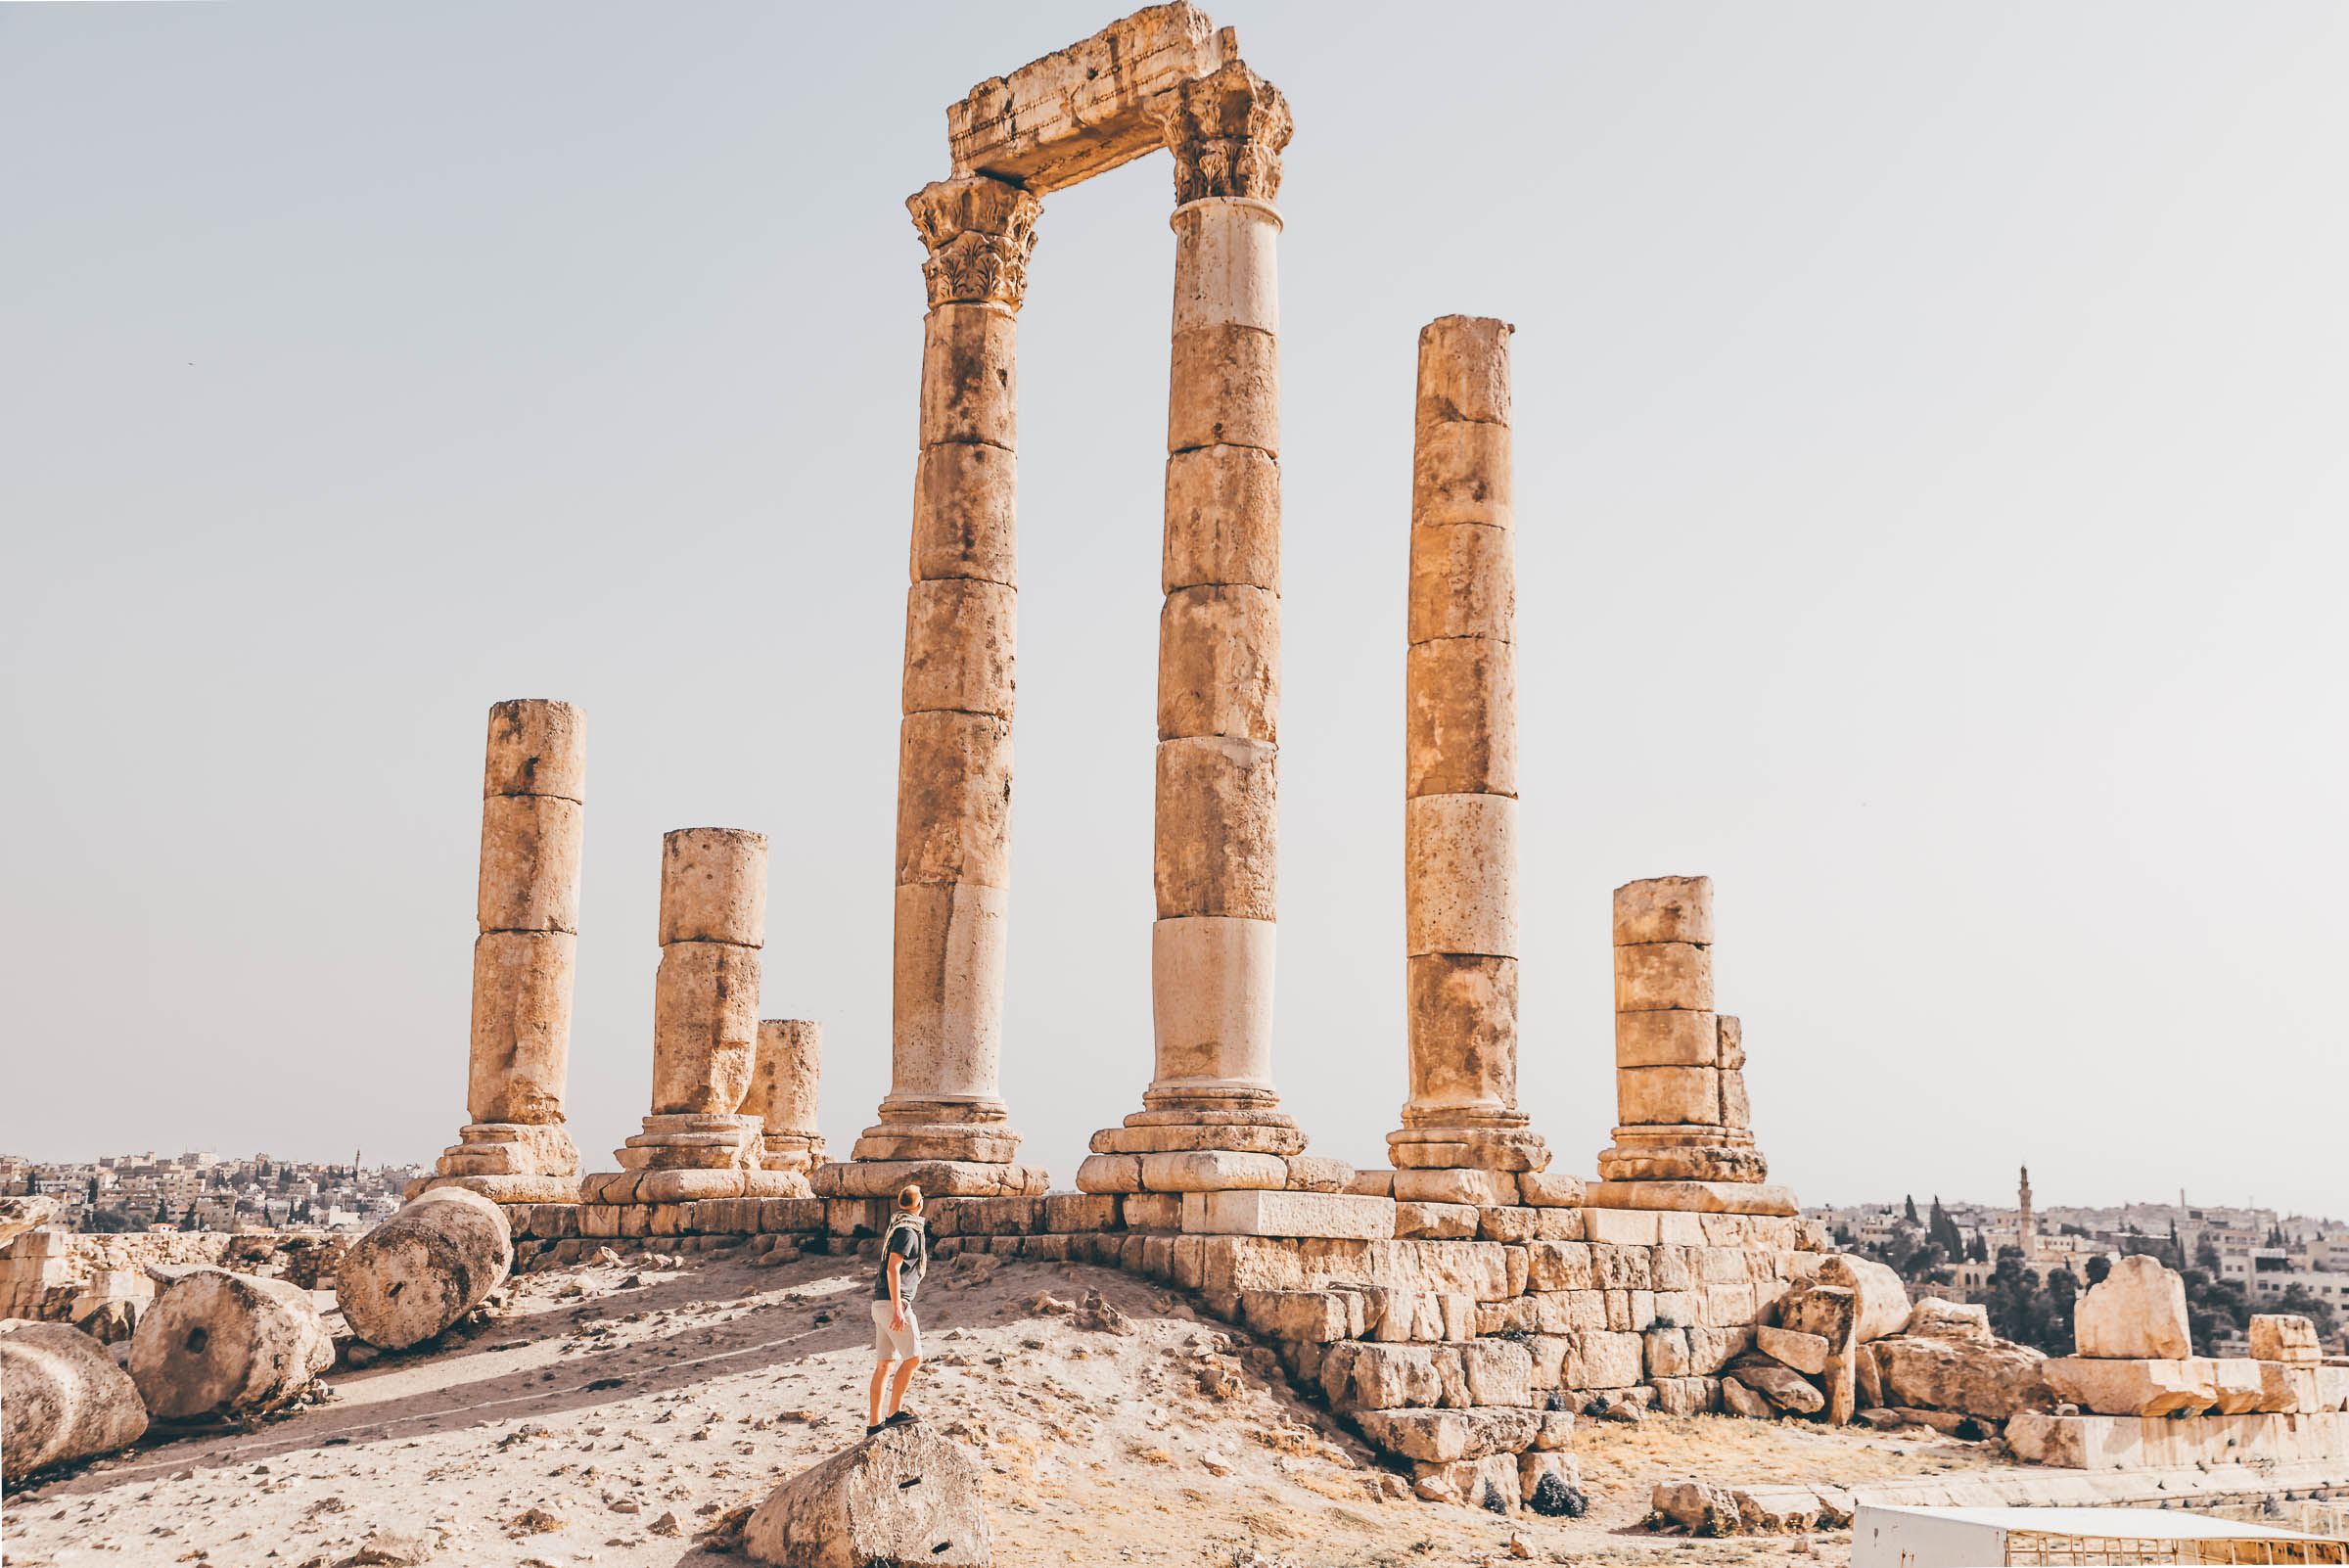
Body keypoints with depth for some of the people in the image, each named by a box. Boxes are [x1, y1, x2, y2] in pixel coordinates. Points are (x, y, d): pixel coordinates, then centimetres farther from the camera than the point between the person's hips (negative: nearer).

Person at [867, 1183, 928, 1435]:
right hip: (892, 1302, -10)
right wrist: (898, 1309, -26)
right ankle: (895, 1412, -10)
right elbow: (893, 1269, -21)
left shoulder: (897, 1228, 19)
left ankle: (875, 1423, 10)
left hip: (882, 1303, 10)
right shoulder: (908, 1231, -12)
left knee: (886, 1363, 9)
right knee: (913, 1357, -9)